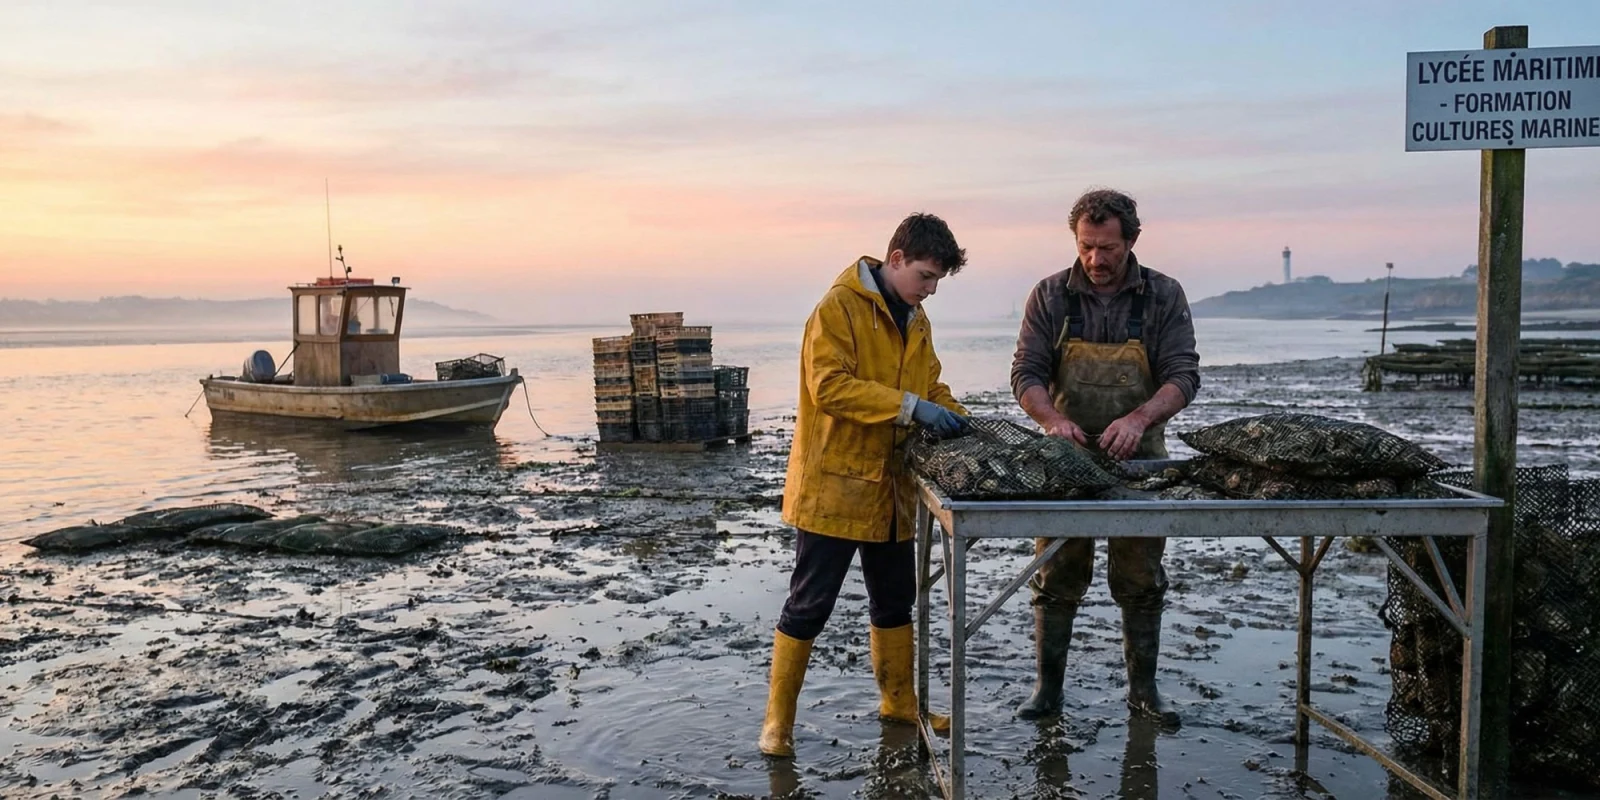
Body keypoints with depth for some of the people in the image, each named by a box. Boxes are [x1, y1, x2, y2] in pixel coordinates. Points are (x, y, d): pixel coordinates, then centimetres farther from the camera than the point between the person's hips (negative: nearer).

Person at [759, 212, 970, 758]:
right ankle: (778, 718, 14)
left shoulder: (917, 321, 12)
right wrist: (909, 406, -27)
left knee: (895, 601, 18)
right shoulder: (838, 307, -13)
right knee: (809, 606, 0)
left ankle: (899, 701, 35)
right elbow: (828, 386, -23)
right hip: (833, 484, -8)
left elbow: (929, 384, 20)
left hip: (889, 487, 8)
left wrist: (952, 416, -1)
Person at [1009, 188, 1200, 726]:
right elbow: (1026, 374, -6)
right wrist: (1052, 420, -26)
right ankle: (1048, 688, 17)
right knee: (1056, 580, 5)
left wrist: (1139, 418, -28)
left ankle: (1143, 690, 23)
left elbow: (1183, 376, -9)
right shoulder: (1050, 297, -1)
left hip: (1138, 461, 0)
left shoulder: (1164, 297, -2)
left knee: (1141, 584, 8)